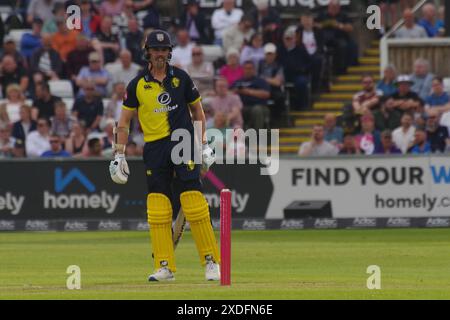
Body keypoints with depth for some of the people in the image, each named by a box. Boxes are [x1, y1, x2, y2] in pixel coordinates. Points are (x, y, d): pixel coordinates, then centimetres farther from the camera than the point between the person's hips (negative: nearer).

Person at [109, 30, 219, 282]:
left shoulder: (181, 78, 6)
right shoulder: (137, 85, 6)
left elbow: (197, 110, 14)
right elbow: (124, 122, 9)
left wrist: (204, 144, 8)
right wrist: (119, 155, 2)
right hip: (154, 147, 1)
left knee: (194, 201, -9)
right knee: (157, 207, -3)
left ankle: (211, 261, -5)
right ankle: (165, 267, 2)